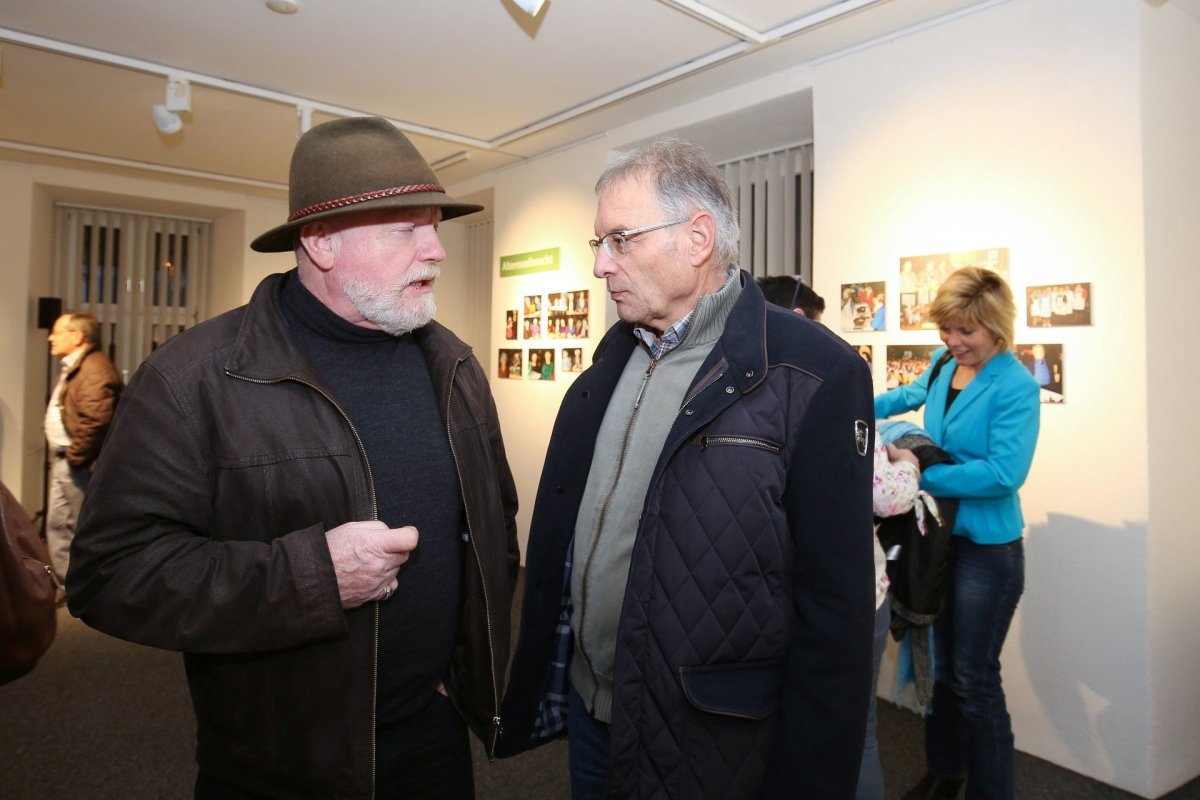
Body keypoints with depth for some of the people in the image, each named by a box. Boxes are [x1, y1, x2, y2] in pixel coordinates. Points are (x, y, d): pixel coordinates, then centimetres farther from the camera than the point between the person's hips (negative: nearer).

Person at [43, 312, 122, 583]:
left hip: (80, 465, -11)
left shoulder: (95, 369, -20)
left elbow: (95, 421, -30)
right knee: (58, 524, 18)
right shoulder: (74, 366, 16)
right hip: (63, 460, 11)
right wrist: (63, 457, 16)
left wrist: (75, 457, -21)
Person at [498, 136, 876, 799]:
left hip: (706, 743, -5)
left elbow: (834, 612, -17)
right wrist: (536, 686, 10)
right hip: (585, 707, 6)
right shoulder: (613, 356, 3)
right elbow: (562, 530, 8)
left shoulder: (815, 374, -19)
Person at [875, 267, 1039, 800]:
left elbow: (1005, 472, -25)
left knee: (974, 677, 4)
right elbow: (911, 395, 24)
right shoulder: (943, 364, 3)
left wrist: (923, 477, -23)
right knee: (942, 668, 19)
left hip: (987, 548, -6)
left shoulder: (1015, 387, -17)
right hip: (938, 536, 7)